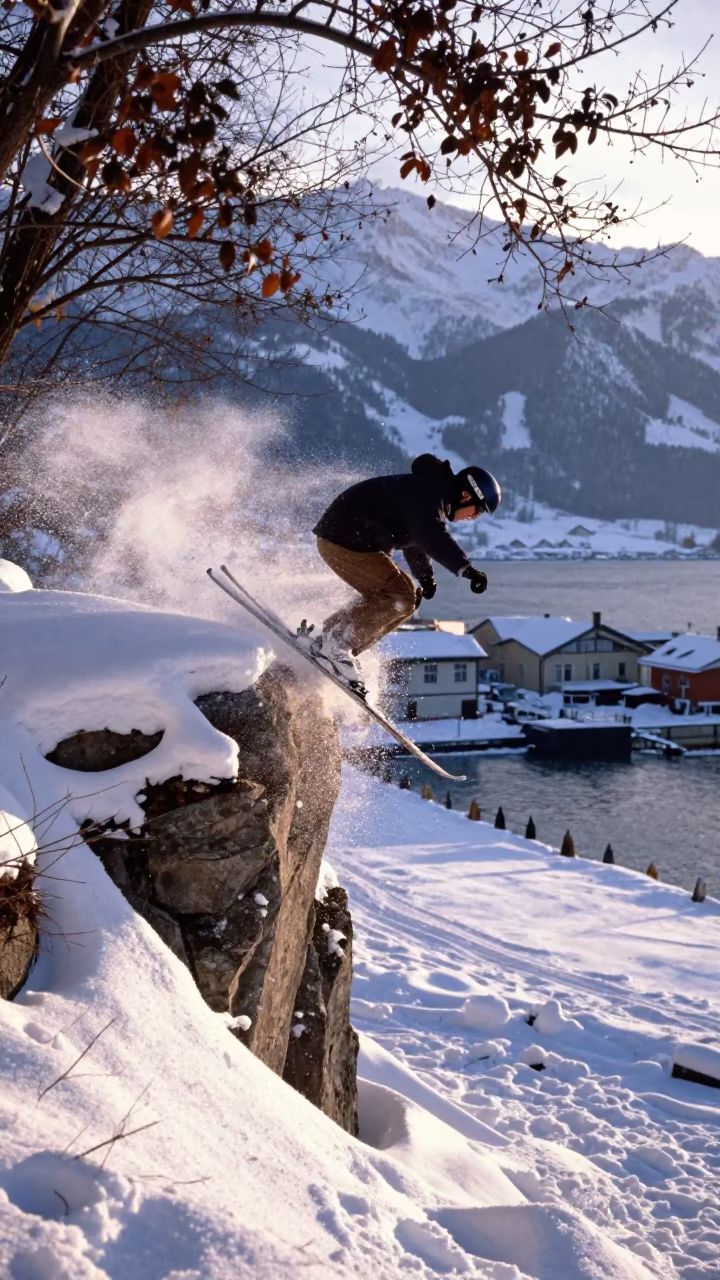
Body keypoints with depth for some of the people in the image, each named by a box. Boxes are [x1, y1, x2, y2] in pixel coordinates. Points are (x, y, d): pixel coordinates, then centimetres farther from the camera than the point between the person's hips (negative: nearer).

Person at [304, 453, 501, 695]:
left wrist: (426, 576, 18)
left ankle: (326, 639, 9)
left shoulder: (431, 494, 15)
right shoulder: (427, 496, -19)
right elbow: (433, 537, -37)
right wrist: (465, 568, -46)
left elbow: (417, 538, 28)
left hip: (359, 542, 11)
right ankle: (333, 646, -15)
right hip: (343, 540, -11)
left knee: (408, 598, 10)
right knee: (400, 596, -17)